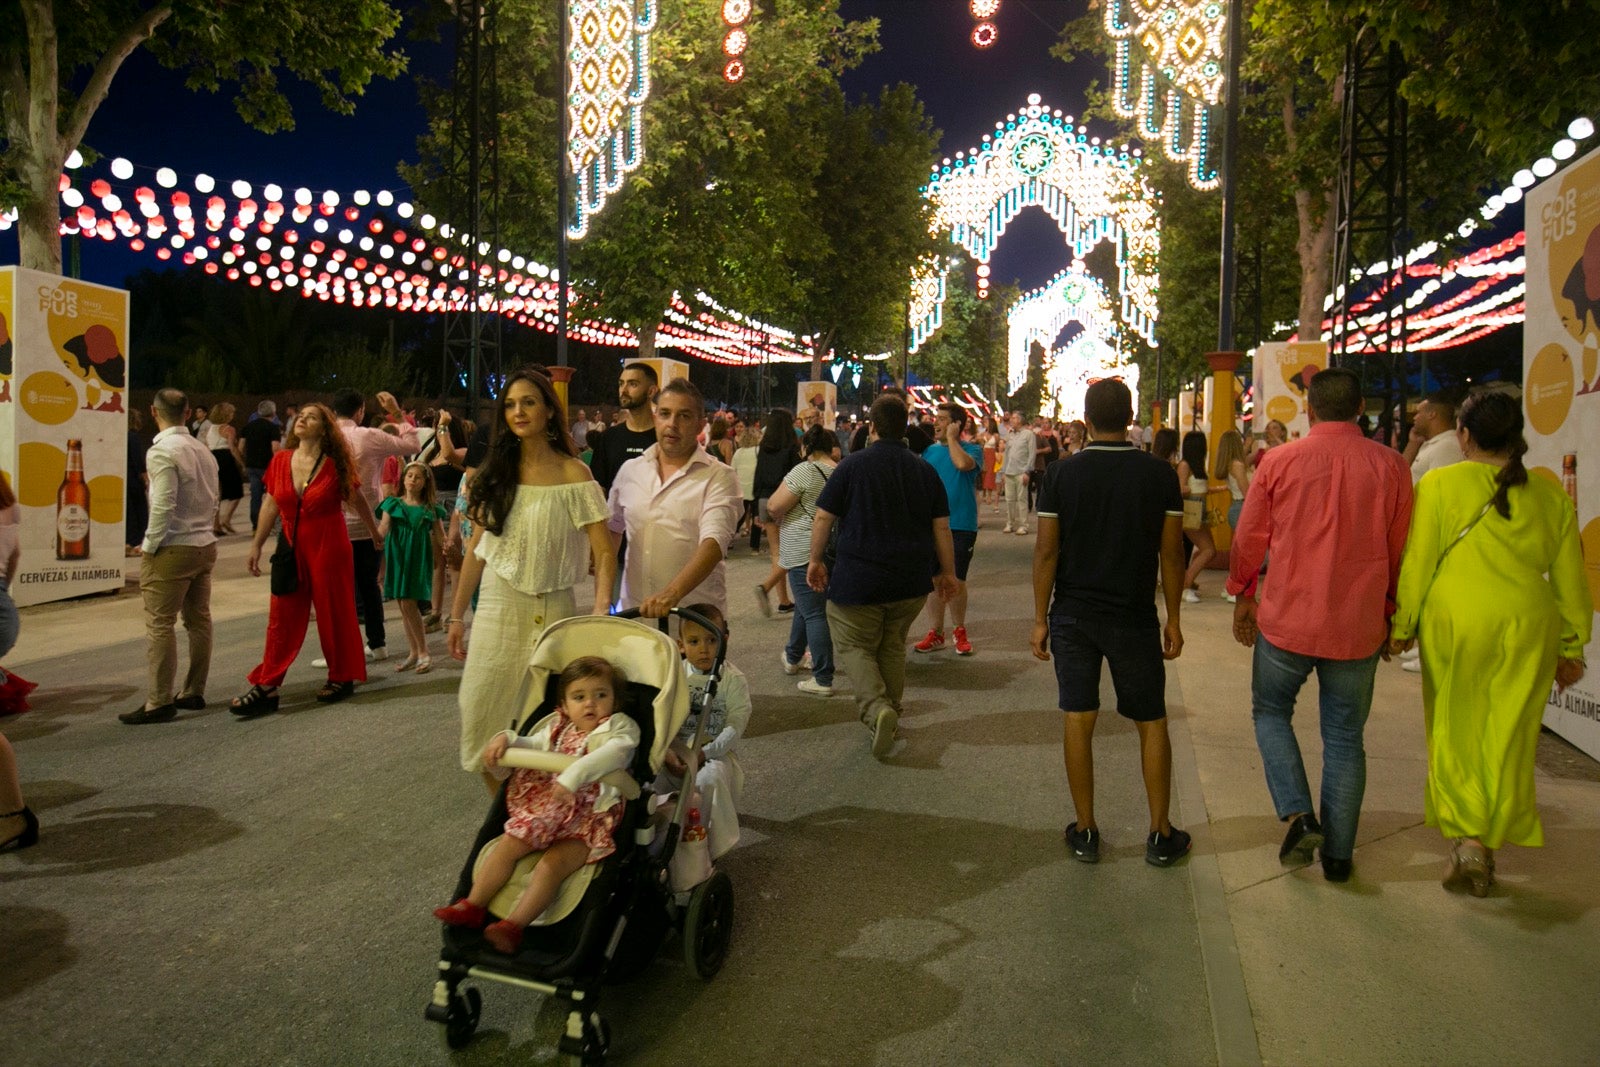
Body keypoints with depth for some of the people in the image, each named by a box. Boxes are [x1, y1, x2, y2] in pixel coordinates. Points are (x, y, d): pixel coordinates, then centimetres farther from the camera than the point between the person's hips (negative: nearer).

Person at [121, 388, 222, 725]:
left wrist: (149, 546, -10)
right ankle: (193, 693, 22)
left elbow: (163, 506, -19)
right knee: (199, 620, 13)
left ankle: (158, 703, -1)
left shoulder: (162, 451, -13)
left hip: (173, 548, -8)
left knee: (160, 625, -3)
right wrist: (202, 530, 16)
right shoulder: (202, 449, 9)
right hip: (205, 544, 8)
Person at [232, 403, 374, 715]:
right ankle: (266, 688, 7)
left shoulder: (336, 465, -9)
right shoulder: (280, 461, 1)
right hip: (292, 550, 4)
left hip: (329, 550, -4)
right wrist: (257, 545, 11)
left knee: (334, 614, 7)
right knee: (282, 618, 4)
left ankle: (341, 678, 24)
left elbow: (359, 501, 4)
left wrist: (375, 534, 14)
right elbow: (271, 504, 10)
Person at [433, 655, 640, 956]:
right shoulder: (558, 728, 15)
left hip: (589, 820, -6)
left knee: (552, 863, -23)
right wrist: (506, 739, -3)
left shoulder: (619, 728, -5)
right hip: (545, 811, 6)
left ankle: (514, 925, -20)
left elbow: (614, 753, -25)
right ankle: (473, 905, 5)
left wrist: (573, 776, -38)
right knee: (507, 845, -4)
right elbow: (532, 745, 20)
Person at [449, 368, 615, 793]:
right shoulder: (495, 472, 7)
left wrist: (600, 611, -25)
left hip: (551, 610, -3)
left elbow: (604, 552, -10)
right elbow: (477, 548, 10)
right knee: (482, 715, 3)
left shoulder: (572, 473, -4)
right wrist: (457, 615, 9)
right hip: (496, 607, 3)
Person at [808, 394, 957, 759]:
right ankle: (891, 713, 27)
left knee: (855, 647, 7)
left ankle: (876, 709, -14)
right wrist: (947, 571, 14)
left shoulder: (853, 464, -7)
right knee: (892, 647, 20)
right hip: (911, 582, 4)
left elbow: (823, 517, -5)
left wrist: (815, 559, 6)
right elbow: (942, 527, 5)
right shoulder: (925, 470, 4)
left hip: (858, 580, -4)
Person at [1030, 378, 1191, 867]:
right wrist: (1173, 618, 7)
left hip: (1073, 615, 0)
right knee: (1151, 723, 13)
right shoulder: (1159, 474, -5)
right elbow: (1171, 553, -3)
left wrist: (1040, 618, 1)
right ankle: (1160, 835, 18)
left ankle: (1085, 832, 15)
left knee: (1078, 720, 8)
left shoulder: (1061, 474, -6)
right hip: (1134, 618, 0)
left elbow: (1046, 550, -6)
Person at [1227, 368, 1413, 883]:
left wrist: (1242, 596, 15)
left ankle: (1298, 814, 3)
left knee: (1271, 712, 20)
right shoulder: (1390, 466, -3)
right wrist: (1391, 614, 18)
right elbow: (1400, 550, 4)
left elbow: (1249, 538, 1)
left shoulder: (1279, 461, -7)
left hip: (1287, 620, -1)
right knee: (1345, 737, 13)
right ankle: (1338, 854, 20)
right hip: (1358, 626, 2)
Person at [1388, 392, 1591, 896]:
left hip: (1455, 622, -3)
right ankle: (1486, 851, 18)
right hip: (1528, 627, 3)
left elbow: (1417, 563, -3)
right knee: (1507, 740, 10)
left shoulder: (1439, 484, -3)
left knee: (1455, 735, 10)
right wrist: (1572, 647, 18)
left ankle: (1466, 839, -1)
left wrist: (1402, 626, 5)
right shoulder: (1550, 495, 7)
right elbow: (1570, 579, 11)